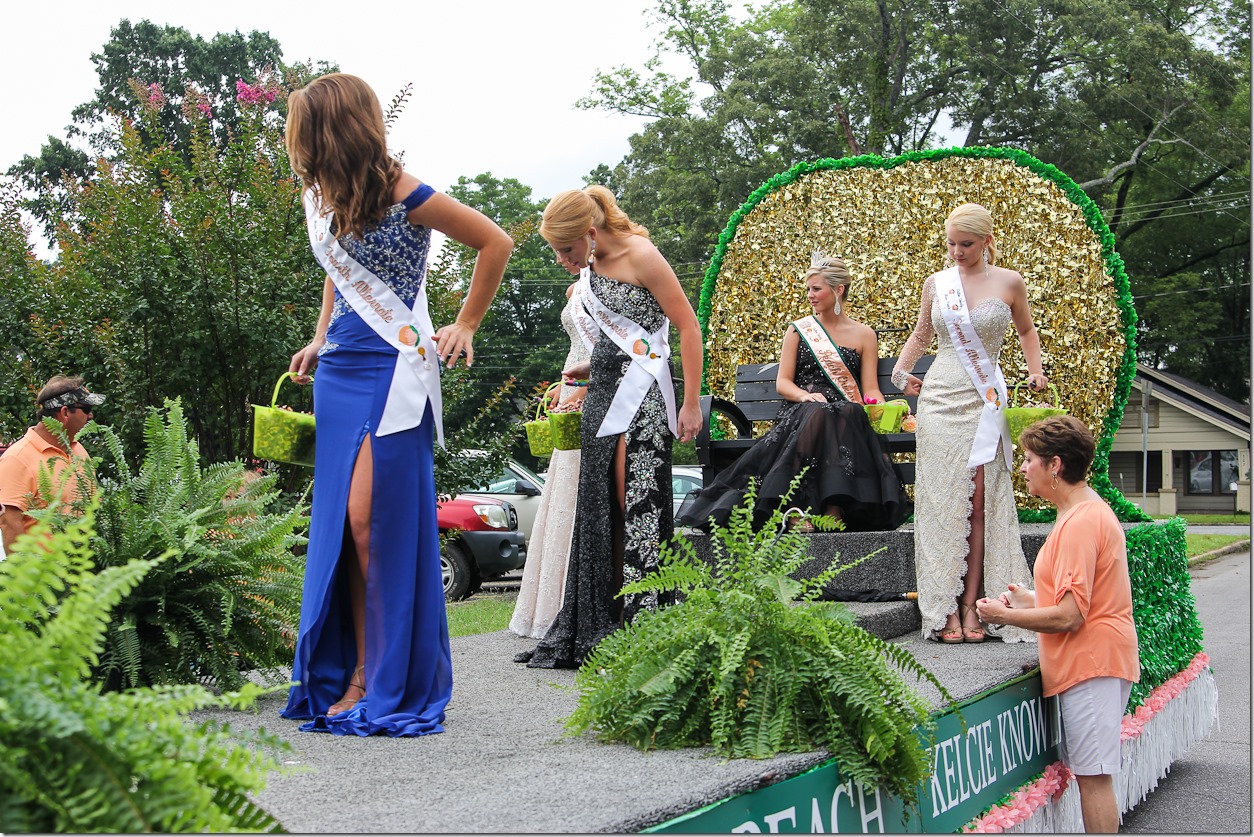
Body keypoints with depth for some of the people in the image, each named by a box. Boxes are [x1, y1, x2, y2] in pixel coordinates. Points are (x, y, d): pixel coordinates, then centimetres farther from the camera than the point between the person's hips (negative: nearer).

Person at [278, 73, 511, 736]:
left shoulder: (404, 196, -12)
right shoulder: (320, 196, 10)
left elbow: (496, 243, -2)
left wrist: (466, 326, 2)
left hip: (392, 368, -7)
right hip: (338, 370, 8)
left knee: (372, 519, -12)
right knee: (339, 524, 5)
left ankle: (392, 686, -4)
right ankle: (357, 675, 11)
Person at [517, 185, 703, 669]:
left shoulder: (640, 257, -11)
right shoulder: (590, 265, 12)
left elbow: (689, 328, -11)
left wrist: (691, 405, -14)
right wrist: (591, 368, 14)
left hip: (641, 396, -8)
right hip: (604, 394, 8)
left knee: (637, 507, -11)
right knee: (598, 511, 6)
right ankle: (598, 632, 12)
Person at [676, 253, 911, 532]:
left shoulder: (864, 334, 15)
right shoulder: (798, 330, 15)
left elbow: (871, 389, 9)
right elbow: (782, 382, 9)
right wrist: (804, 395, -13)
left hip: (847, 415, 0)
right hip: (801, 412, 0)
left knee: (848, 415, -38)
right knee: (815, 414, -38)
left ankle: (836, 511, -43)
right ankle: (798, 509, -44)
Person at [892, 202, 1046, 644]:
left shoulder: (1009, 282, 4)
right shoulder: (935, 283, 8)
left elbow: (1026, 330, 20)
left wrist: (1035, 372, 7)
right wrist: (901, 369, 5)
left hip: (985, 403, -1)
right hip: (940, 400, 1)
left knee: (980, 502, -5)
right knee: (942, 501, -3)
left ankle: (971, 606, -2)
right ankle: (946, 609, -2)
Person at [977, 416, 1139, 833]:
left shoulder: (1080, 522, -19)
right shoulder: (1090, 510, 15)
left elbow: (1069, 616, -22)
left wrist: (1005, 615, -10)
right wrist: (1033, 600, 19)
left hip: (1091, 662, -11)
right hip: (1091, 661, 11)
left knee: (1092, 775, -6)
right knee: (1090, 774, 13)